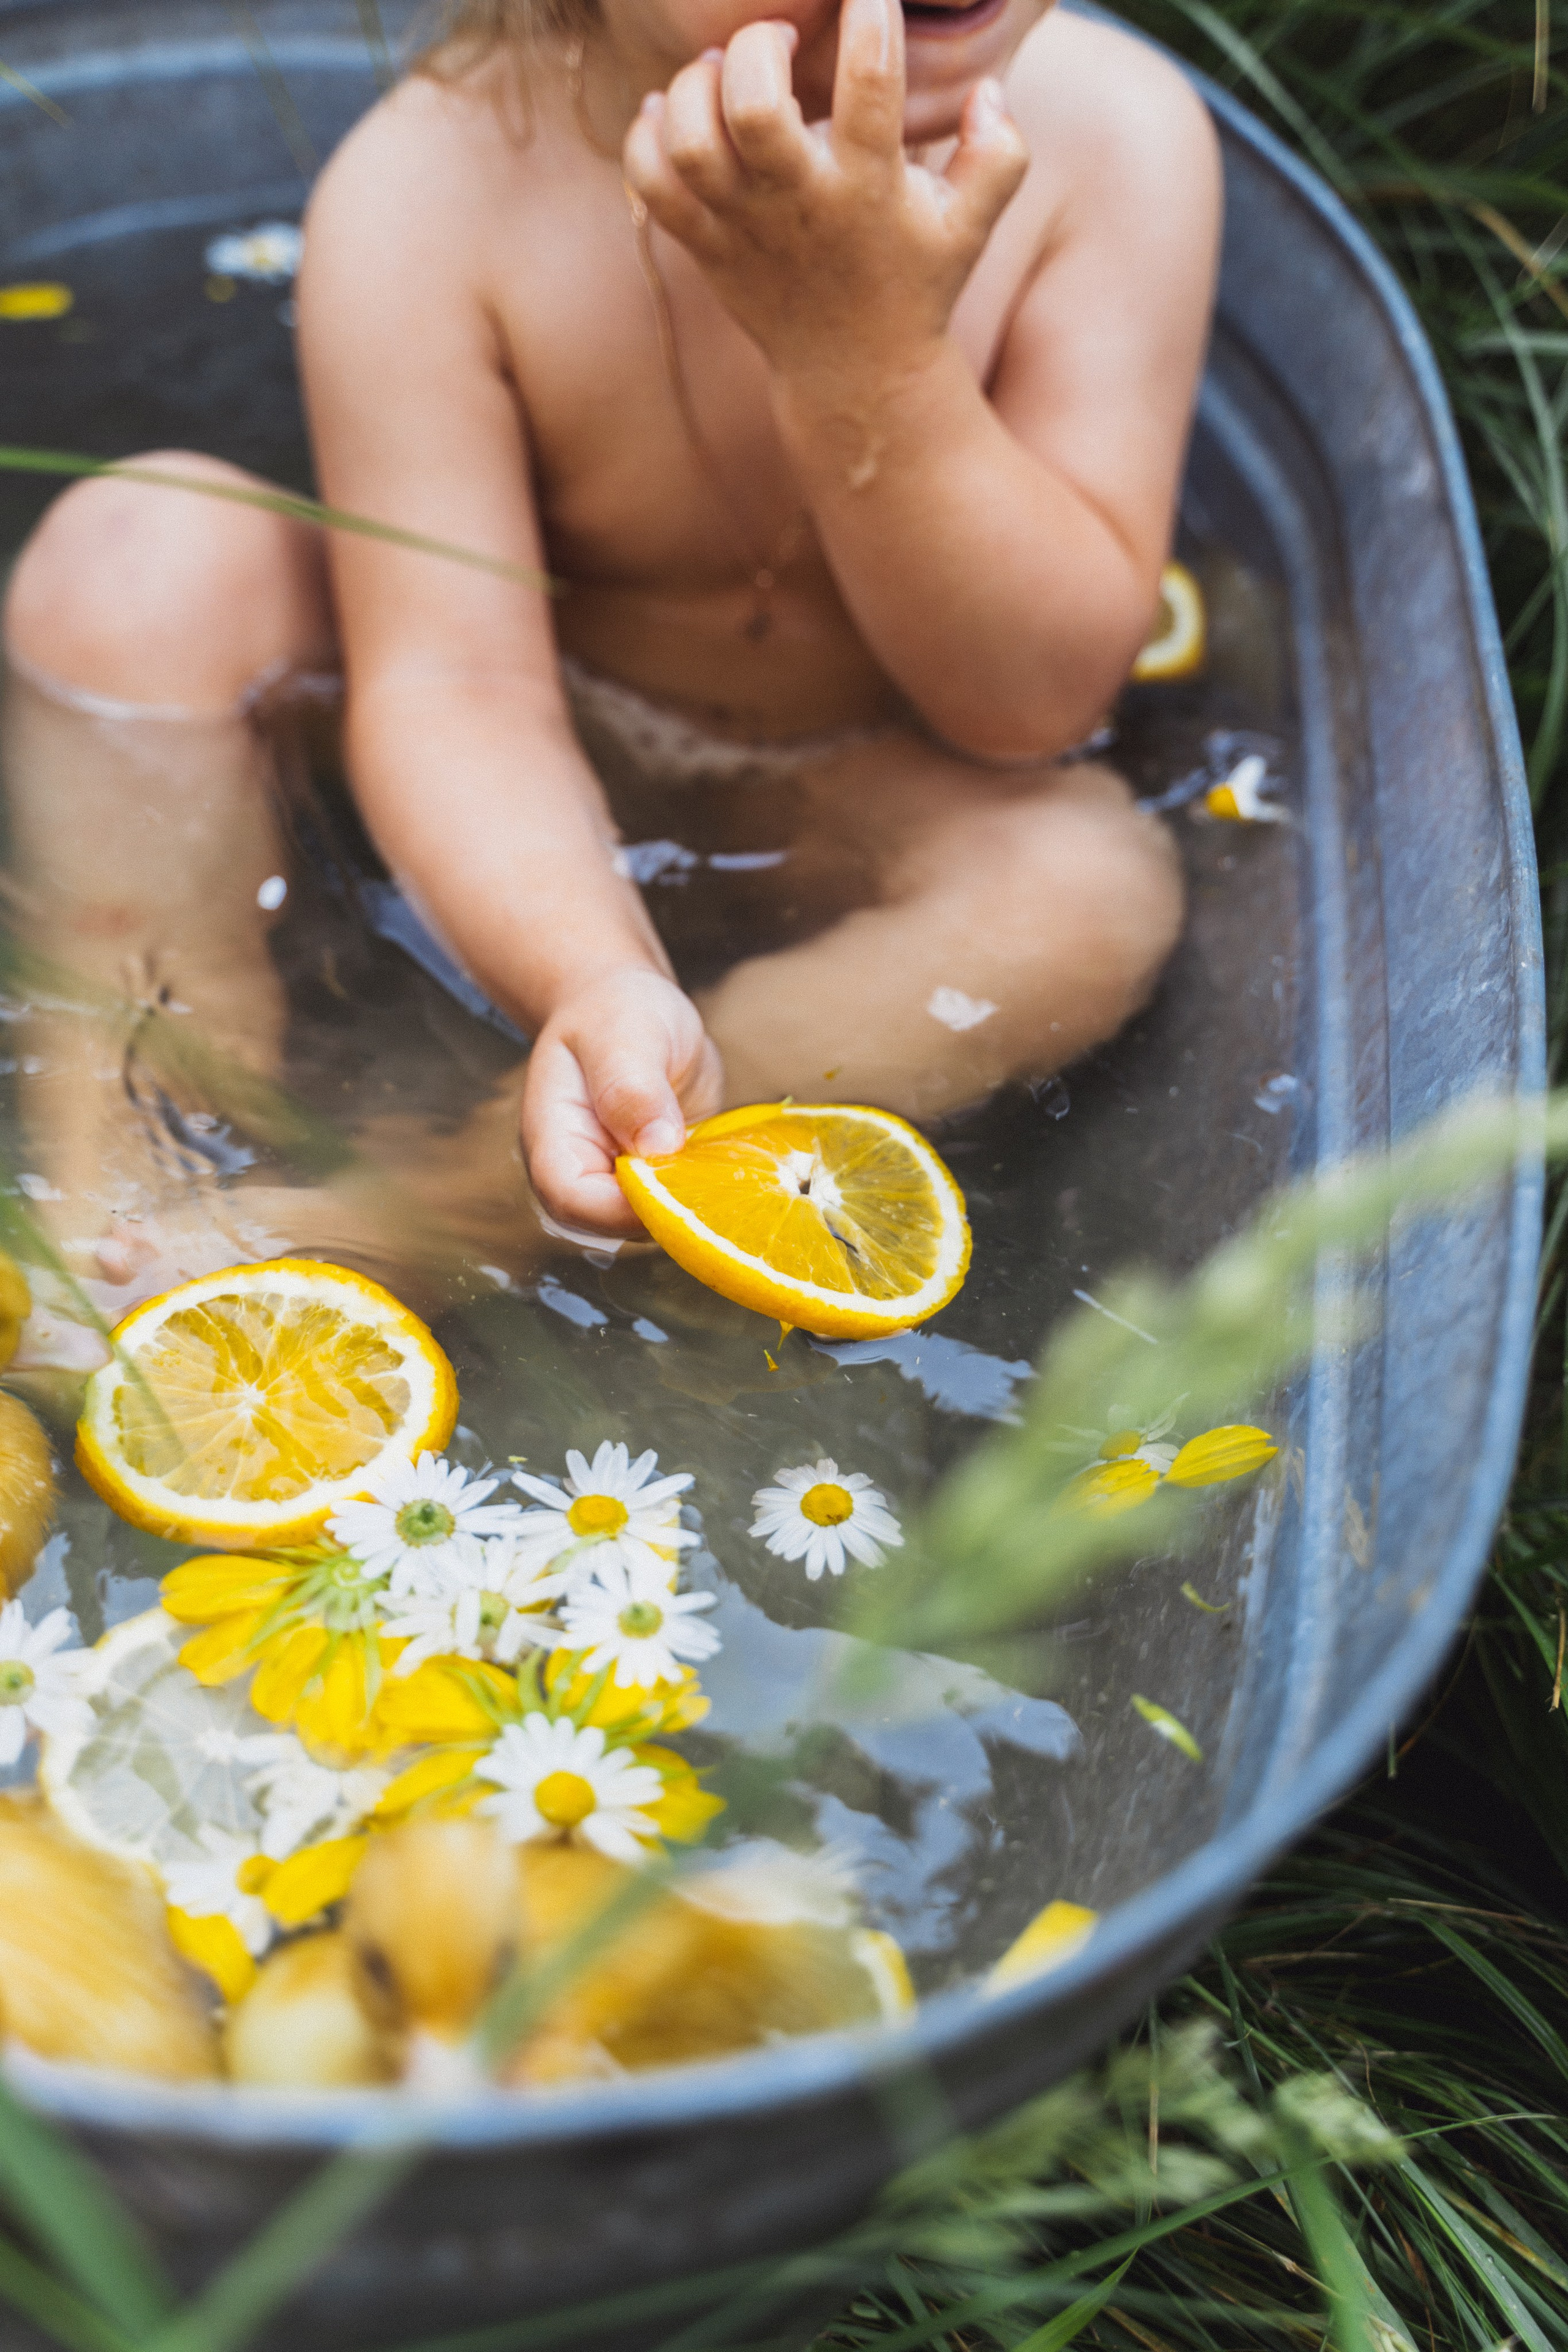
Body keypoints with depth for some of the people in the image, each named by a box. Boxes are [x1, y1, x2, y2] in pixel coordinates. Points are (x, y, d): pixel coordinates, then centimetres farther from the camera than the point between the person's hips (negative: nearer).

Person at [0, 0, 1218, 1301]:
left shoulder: (1113, 131, -23)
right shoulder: (431, 185, -26)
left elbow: (1037, 701, -23)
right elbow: (454, 673, -28)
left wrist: (870, 354, -39)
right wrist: (598, 981, -48)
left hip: (841, 803, 1)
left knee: (1091, 885, -31)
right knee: (142, 553, -21)